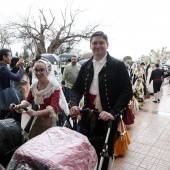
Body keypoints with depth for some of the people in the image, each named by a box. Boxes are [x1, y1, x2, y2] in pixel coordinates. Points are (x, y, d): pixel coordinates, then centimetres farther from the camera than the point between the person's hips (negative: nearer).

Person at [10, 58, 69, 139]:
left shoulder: (55, 86, -20)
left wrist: (36, 113, -43)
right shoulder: (34, 85, -3)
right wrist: (18, 106, -14)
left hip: (53, 119, -5)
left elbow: (53, 107, -29)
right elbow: (28, 101, 7)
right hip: (40, 118, 5)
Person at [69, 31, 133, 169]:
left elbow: (127, 91, -13)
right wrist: (74, 104, -10)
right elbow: (77, 88, 9)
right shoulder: (85, 66, 7)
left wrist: (113, 113, -24)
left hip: (108, 116, -3)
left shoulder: (118, 65, -7)